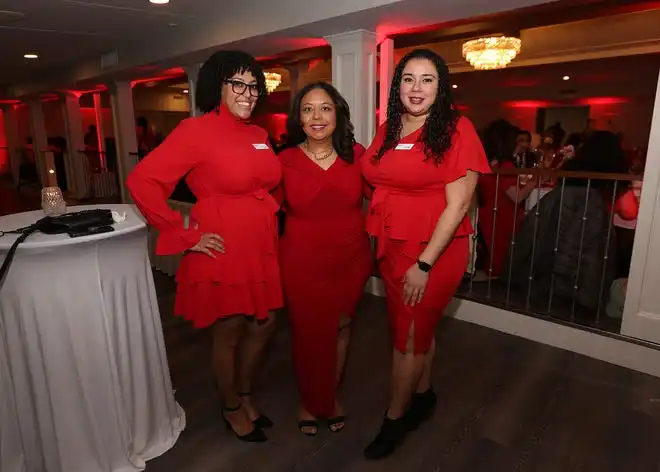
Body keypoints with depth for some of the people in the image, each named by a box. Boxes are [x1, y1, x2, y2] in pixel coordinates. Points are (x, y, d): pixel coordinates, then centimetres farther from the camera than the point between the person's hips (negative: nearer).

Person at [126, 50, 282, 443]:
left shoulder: (260, 135, 9)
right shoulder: (197, 130, -12)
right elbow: (142, 182, -17)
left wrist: (269, 221, 10)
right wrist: (186, 237, -16)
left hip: (262, 249, 7)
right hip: (223, 252, -7)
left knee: (263, 325, 17)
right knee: (229, 334, 10)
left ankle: (245, 396, 42)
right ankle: (232, 409, 35)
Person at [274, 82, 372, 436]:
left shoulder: (357, 155, -5)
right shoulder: (284, 161, -9)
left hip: (350, 260, 2)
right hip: (302, 264, -1)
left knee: (340, 328, 17)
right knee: (308, 334, 12)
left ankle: (332, 396, 44)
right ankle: (310, 402, 40)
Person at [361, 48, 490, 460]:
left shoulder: (456, 130, -12)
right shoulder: (388, 130, 6)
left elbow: (458, 204, -15)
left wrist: (424, 264, -17)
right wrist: (381, 244, 6)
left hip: (435, 250, -5)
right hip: (393, 246, 5)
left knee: (409, 335, 5)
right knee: (417, 328, 18)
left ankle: (394, 419, 26)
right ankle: (423, 396, 41)